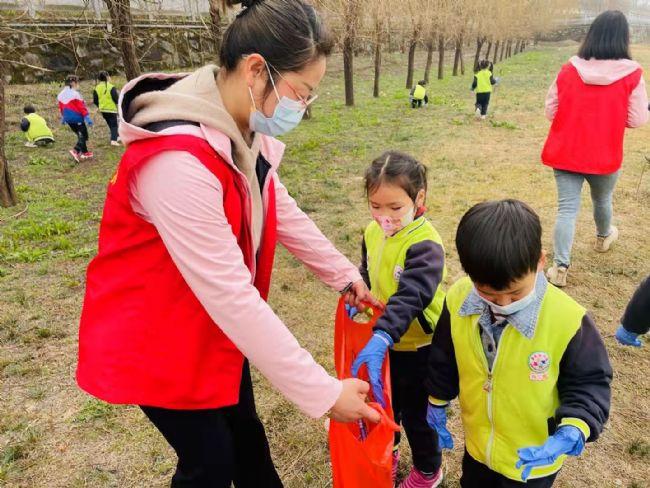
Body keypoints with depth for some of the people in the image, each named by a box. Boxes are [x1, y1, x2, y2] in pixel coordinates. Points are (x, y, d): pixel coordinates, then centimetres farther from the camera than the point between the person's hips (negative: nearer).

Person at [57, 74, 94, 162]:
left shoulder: (61, 94, 10)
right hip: (77, 118, -8)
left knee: (80, 135, 19)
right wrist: (87, 117, -15)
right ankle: (75, 150, -19)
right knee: (84, 135, -2)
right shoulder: (75, 94, -14)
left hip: (68, 119, 8)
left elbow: (61, 107, 19)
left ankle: (85, 152, 23)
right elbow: (81, 107, -17)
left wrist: (63, 117, 30)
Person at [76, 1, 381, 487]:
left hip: (217, 322, 8)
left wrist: (345, 275, 9)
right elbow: (231, 296, -36)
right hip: (157, 337, -7)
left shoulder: (245, 132, -6)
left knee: (245, 429, 23)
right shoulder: (177, 160, -36)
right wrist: (323, 393, -29)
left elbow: (282, 212, 6)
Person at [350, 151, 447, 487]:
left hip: (417, 346, -6)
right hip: (381, 341, 6)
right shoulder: (373, 232, -4)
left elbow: (411, 295, -39)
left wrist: (381, 338, -50)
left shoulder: (424, 243, -27)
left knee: (416, 412, 13)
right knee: (383, 402, 24)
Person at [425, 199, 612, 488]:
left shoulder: (567, 321, -31)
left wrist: (571, 433, -32)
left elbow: (590, 383, -16)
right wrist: (438, 401, 10)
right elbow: (444, 358, -3)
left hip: (535, 457, -3)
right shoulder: (458, 300, -20)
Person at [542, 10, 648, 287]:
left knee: (567, 208, 3)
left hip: (564, 153, 0)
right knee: (602, 200, 25)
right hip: (604, 157, 0)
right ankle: (603, 237, 53)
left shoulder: (569, 69, -7)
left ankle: (560, 268, -4)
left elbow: (551, 111, -1)